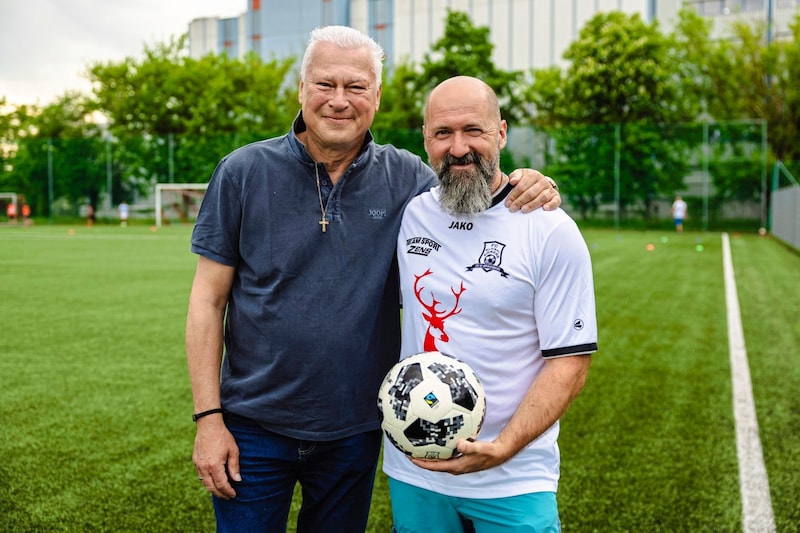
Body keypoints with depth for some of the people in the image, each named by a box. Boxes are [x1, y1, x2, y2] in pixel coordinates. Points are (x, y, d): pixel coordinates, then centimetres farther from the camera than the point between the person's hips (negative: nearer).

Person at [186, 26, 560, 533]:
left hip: (356, 430, 2)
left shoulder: (405, 178, -3)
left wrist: (530, 193, -17)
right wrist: (208, 418, -9)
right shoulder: (244, 171, -7)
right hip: (255, 426, -1)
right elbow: (209, 299, -5)